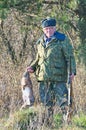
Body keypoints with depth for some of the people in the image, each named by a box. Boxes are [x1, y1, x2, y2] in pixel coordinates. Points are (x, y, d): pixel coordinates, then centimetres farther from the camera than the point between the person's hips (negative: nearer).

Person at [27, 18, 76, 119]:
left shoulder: (62, 40, -2)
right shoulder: (40, 42, 14)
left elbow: (70, 57, -3)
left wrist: (72, 72, -13)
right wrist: (32, 67, 8)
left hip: (58, 77, -5)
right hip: (43, 77, 5)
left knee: (62, 101, -8)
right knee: (46, 103, 9)